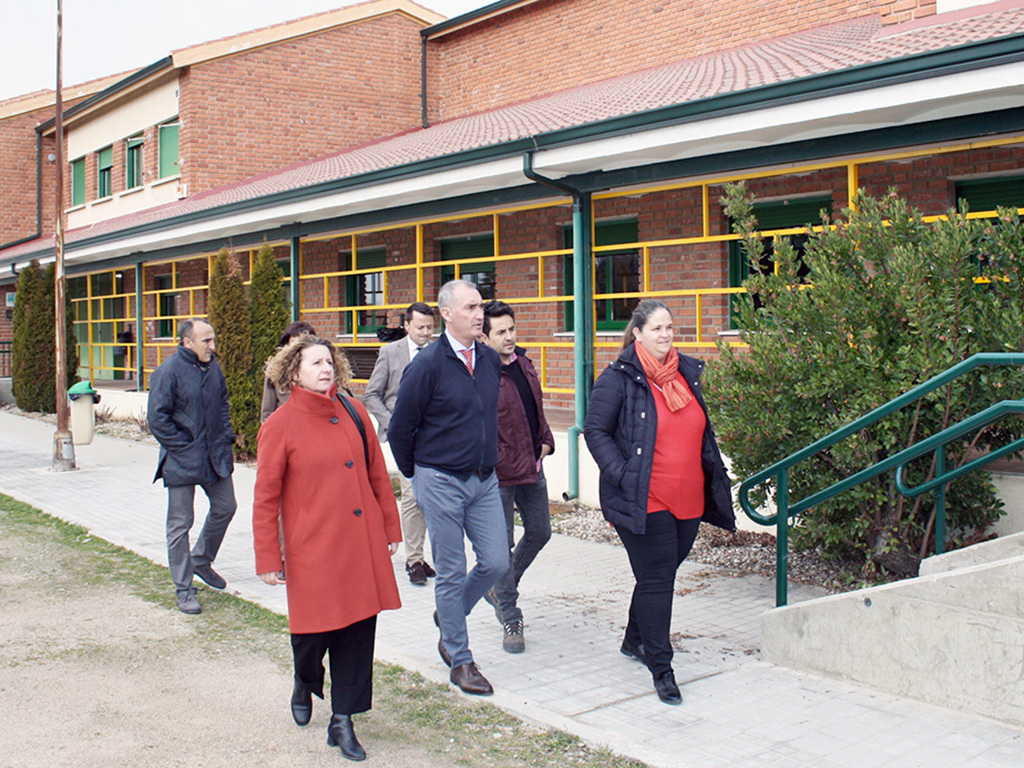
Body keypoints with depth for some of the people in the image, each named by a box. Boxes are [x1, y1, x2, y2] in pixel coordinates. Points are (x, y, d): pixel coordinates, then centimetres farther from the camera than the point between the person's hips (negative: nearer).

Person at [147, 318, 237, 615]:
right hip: (182, 461, -7)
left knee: (225, 507, 16)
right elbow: (157, 418, -15)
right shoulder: (169, 371, -15)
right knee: (180, 523, 2)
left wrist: (226, 438, 10)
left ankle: (201, 561, 39)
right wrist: (184, 448, -14)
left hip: (215, 456, 7)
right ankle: (184, 590, 13)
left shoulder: (213, 367, 5)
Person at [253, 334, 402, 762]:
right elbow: (265, 498, -2)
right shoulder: (280, 426, -6)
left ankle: (342, 722, 20)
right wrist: (268, 559, -2)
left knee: (358, 630, 6)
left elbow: (378, 476, 13)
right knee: (315, 629, 6)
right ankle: (304, 684, 42)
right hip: (313, 548, -4)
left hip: (362, 546, 4)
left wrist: (391, 528, 14)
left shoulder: (354, 413, 5)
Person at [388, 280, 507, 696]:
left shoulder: (491, 360, 5)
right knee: (451, 572, 3)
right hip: (441, 482, -5)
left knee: (496, 562, 4)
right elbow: (400, 428, -7)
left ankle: (449, 616, 32)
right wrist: (417, 473, 4)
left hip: (484, 479, 6)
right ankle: (459, 660, 17)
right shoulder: (428, 364, -13)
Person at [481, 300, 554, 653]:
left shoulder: (524, 364, 9)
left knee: (540, 532, 17)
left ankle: (501, 587, 40)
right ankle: (511, 621, 15)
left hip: (532, 468, 8)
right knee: (502, 545, 2)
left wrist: (545, 441, 11)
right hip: (499, 474, -8)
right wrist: (502, 460, -16)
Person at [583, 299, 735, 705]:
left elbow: (702, 431, 22)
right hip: (645, 501, -6)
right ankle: (661, 667, 9)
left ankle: (635, 640, 39)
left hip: (688, 500, 7)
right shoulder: (619, 378, -8)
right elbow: (595, 431, -8)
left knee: (663, 575, 18)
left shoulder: (689, 373, 11)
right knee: (657, 580, -3)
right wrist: (622, 474, -17)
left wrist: (714, 475, 16)